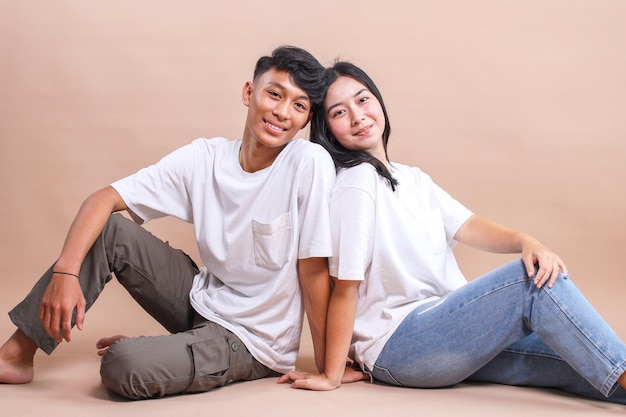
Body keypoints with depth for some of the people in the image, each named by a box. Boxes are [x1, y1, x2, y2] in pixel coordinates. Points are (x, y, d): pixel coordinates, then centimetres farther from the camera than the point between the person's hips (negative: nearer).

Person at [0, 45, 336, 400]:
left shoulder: (309, 162, -21)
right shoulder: (205, 157, -8)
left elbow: (314, 268, -18)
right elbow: (104, 198, -9)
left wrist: (326, 367, -14)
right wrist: (66, 272, -24)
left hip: (252, 340, -5)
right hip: (202, 300, 5)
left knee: (123, 365, -29)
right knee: (108, 229, -8)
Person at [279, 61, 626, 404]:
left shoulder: (412, 178, 17)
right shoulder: (357, 180, -12)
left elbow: (466, 227, 4)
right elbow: (346, 286, -16)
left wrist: (525, 241, -16)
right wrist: (331, 376, -15)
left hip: (446, 331, 9)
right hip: (395, 345, -9)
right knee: (534, 278, -20)